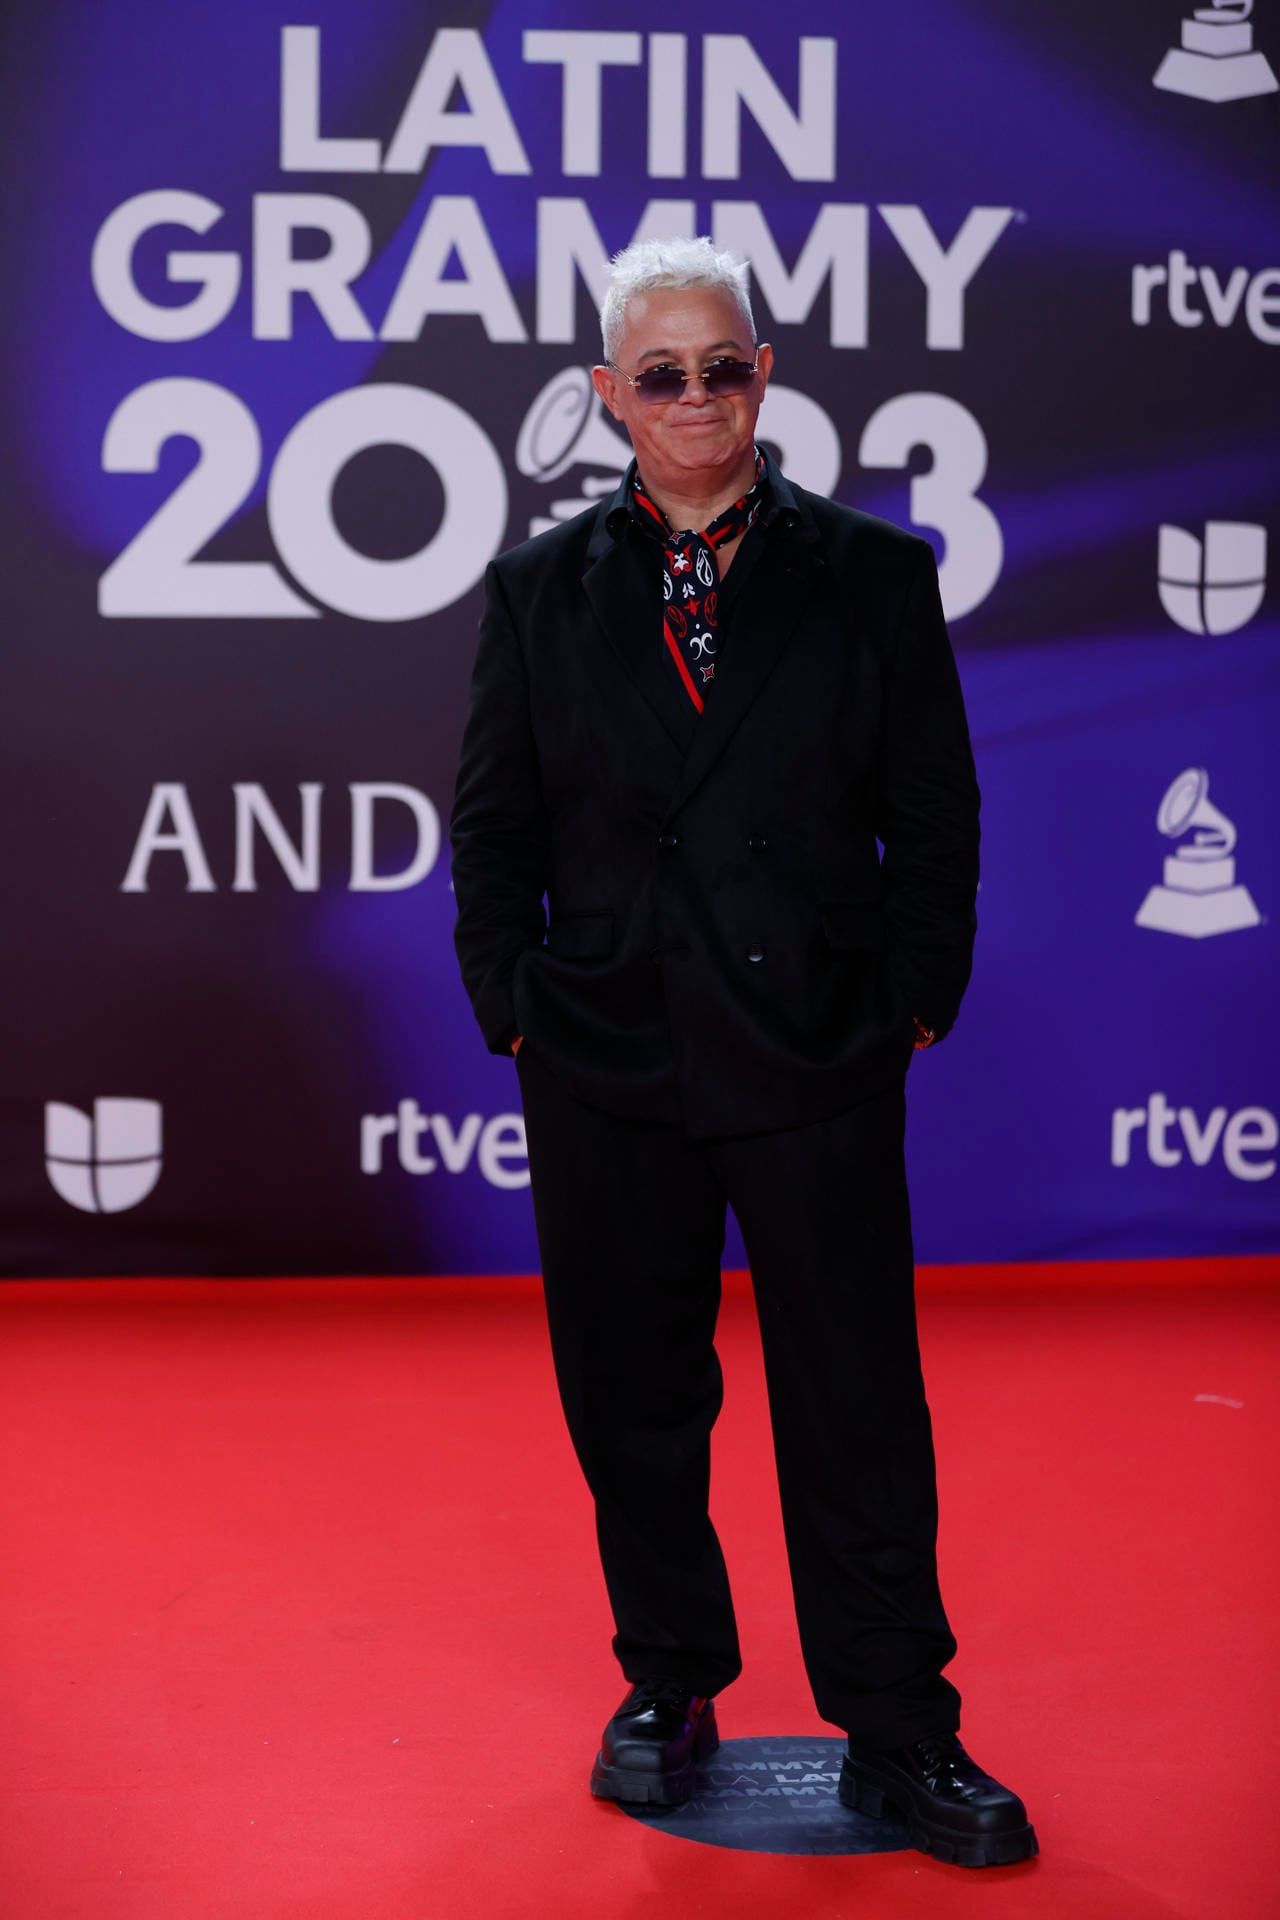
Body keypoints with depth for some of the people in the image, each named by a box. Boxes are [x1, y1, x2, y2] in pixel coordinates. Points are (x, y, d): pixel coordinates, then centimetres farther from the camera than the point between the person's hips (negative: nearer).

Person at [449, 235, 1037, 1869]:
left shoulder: (873, 574, 2)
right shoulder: (540, 589, 5)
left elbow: (935, 818, 4)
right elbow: (493, 826, 8)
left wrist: (913, 1004, -2)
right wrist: (516, 1007, 2)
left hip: (818, 1061, -1)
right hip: (608, 1064, 2)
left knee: (856, 1408, 2)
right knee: (631, 1397, 11)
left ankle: (897, 1734, 14)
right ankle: (667, 1687, 28)